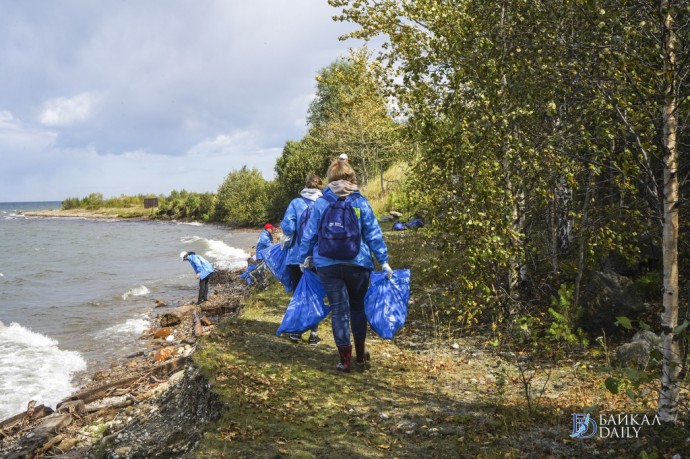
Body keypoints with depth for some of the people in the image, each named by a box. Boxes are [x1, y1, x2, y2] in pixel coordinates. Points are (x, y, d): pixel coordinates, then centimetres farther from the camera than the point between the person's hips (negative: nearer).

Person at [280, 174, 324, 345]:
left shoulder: (296, 203, -4)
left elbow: (287, 227, -11)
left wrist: (291, 238, 9)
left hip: (296, 256, 0)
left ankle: (296, 330, 18)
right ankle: (314, 334, 7)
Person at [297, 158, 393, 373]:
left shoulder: (320, 204, -2)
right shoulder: (360, 202, -3)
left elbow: (309, 234, 3)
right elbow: (374, 234, -3)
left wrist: (305, 257, 17)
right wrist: (384, 261, 1)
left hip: (328, 265, 0)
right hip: (358, 264, 0)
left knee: (339, 311, 6)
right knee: (358, 306, 19)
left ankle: (345, 360, 7)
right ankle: (360, 355, 24)